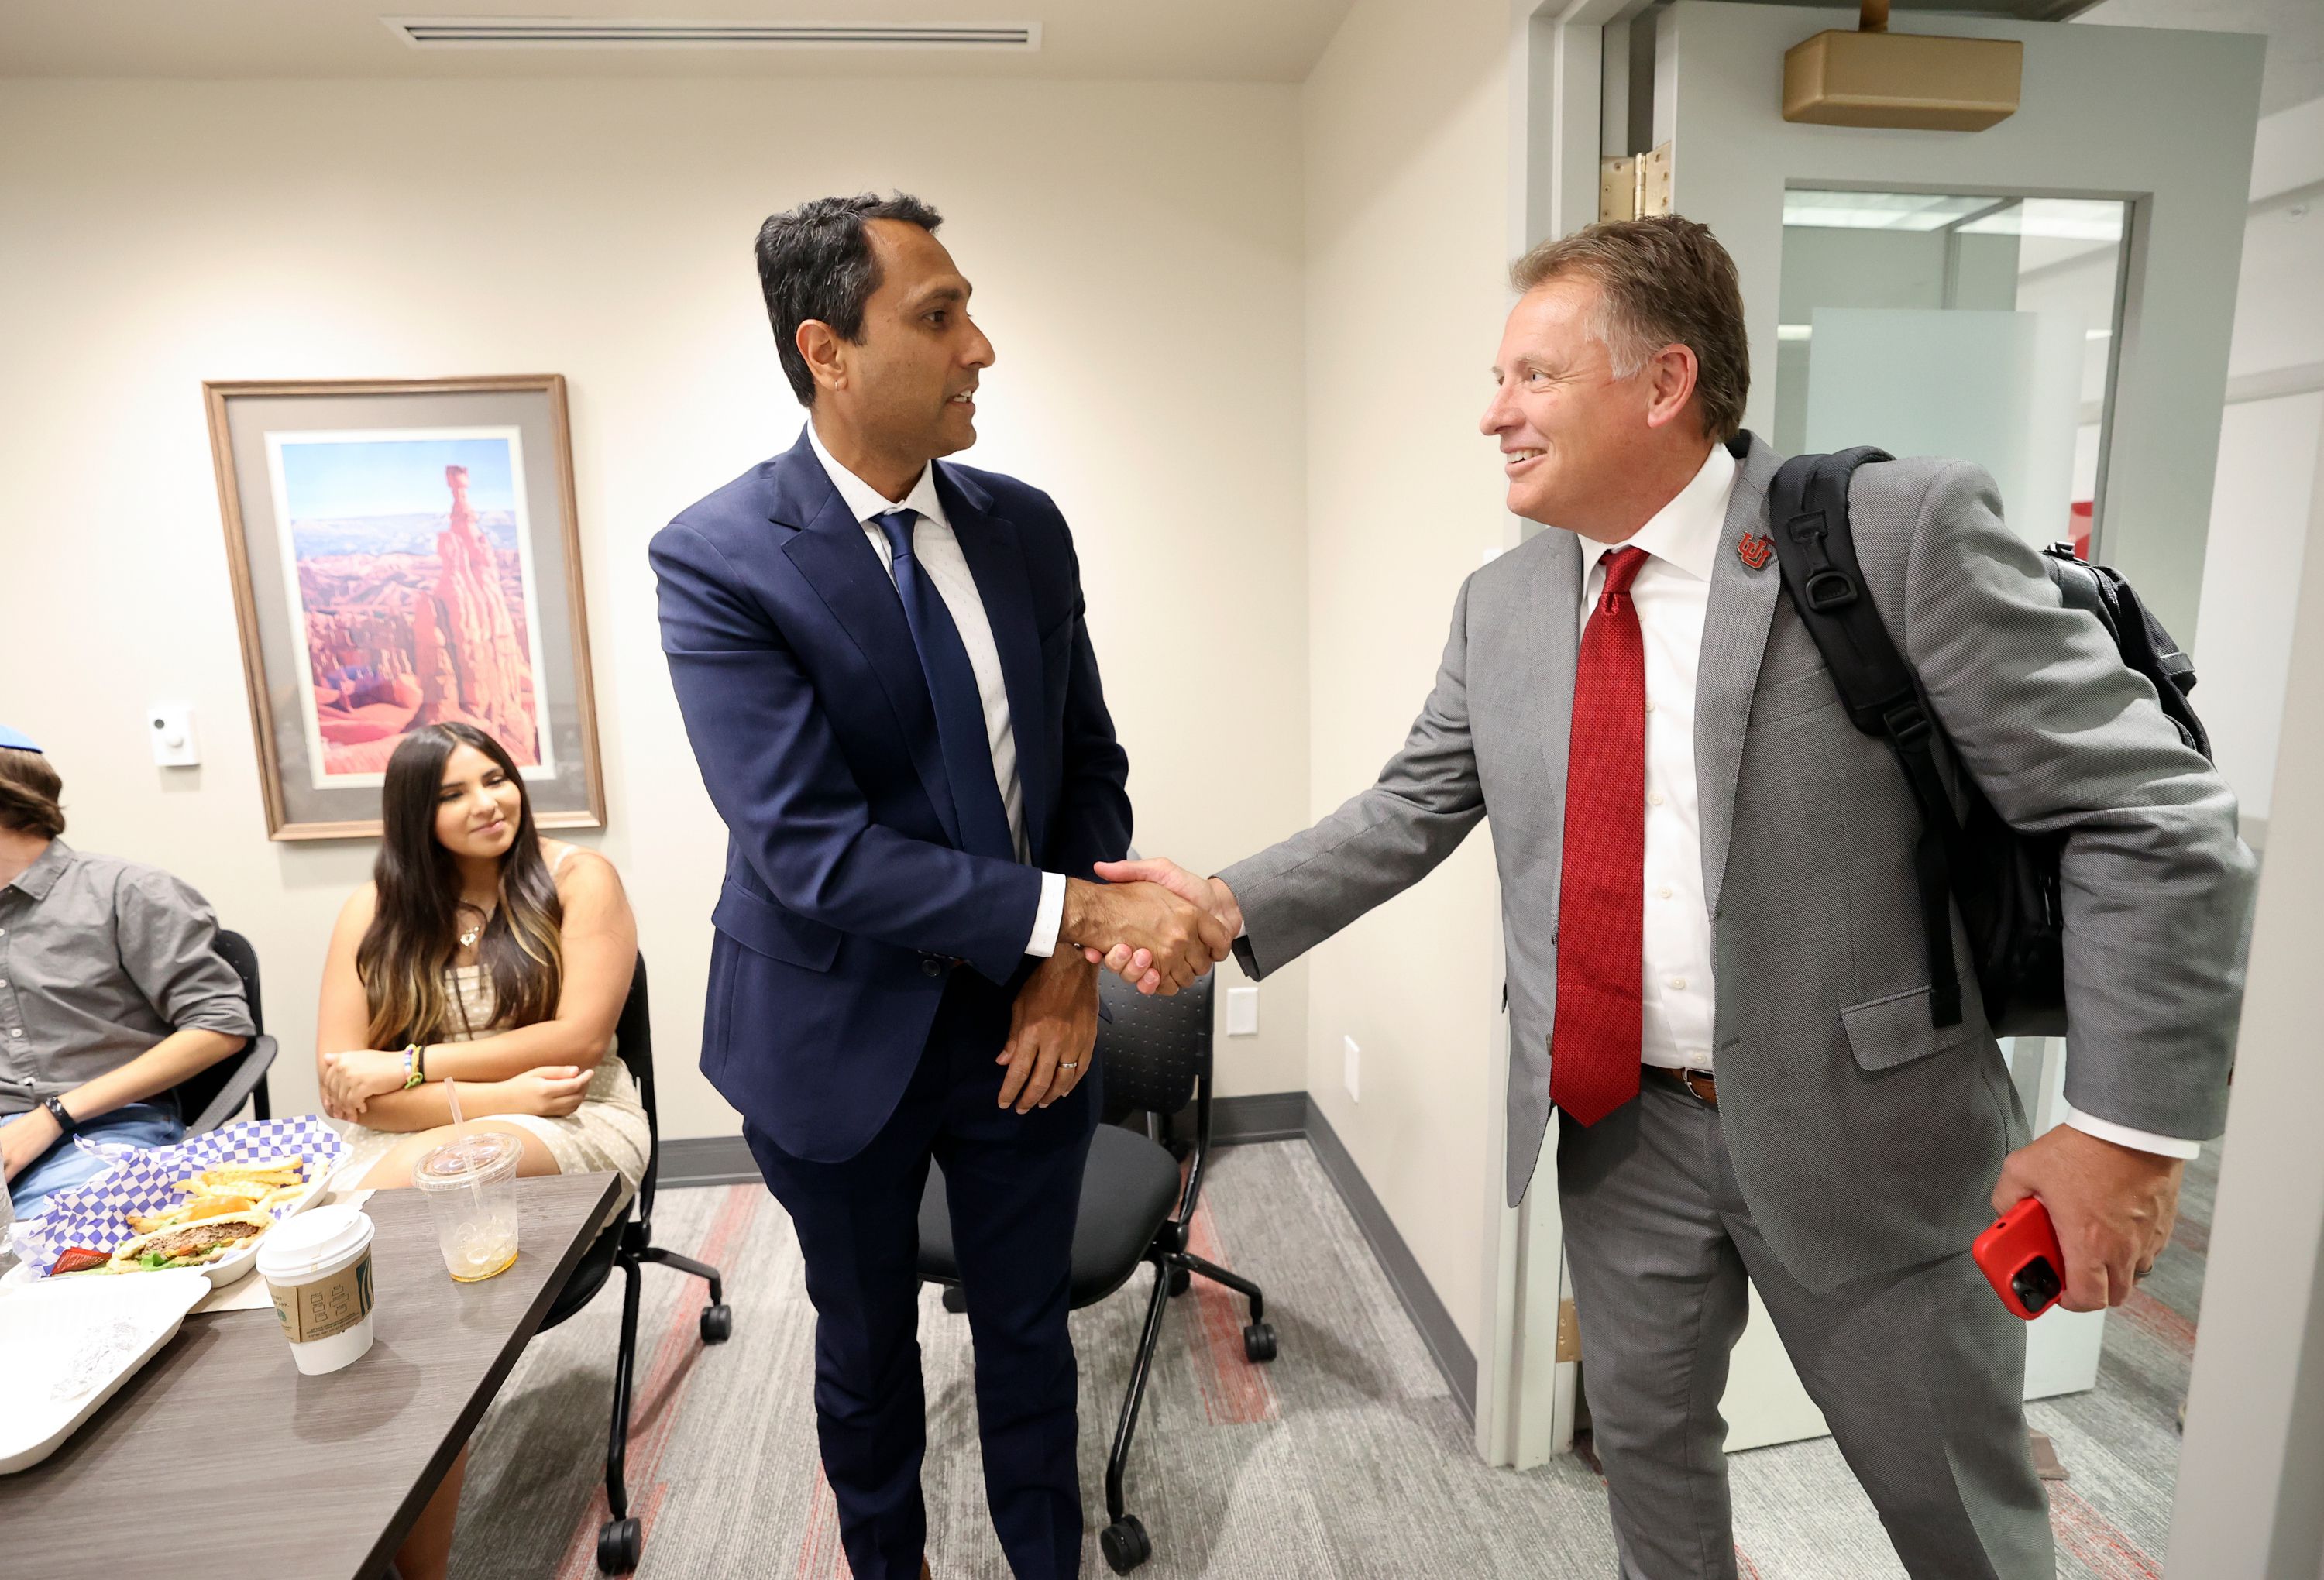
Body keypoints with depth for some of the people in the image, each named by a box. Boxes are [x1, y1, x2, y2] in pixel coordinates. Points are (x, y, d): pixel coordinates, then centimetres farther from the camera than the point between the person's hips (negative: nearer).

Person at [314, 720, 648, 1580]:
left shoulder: (575, 878, 0)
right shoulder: (374, 911, 9)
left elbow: (581, 1037, -9)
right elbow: (342, 1081, 0)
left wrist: (412, 1067, -8)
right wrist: (494, 1095, -15)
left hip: (569, 1127, -3)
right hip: (406, 1142, 3)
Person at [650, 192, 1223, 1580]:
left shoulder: (1024, 525, -2)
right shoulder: (718, 558, -18)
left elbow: (1090, 760, 2)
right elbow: (809, 848, -26)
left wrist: (1070, 968, -11)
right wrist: (1078, 911, -30)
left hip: (1027, 1018, 3)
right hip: (845, 1033, -3)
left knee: (1030, 1330, 20)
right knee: (868, 1346, 22)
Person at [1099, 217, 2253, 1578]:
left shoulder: (1906, 533, -16)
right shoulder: (1500, 606, 1)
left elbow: (2151, 815, -14)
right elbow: (1412, 812, 5)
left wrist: (2132, 1126, -17)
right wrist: (1234, 905, -7)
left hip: (1863, 1125, -3)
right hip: (1618, 1122, 4)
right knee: (1647, 1435, 24)